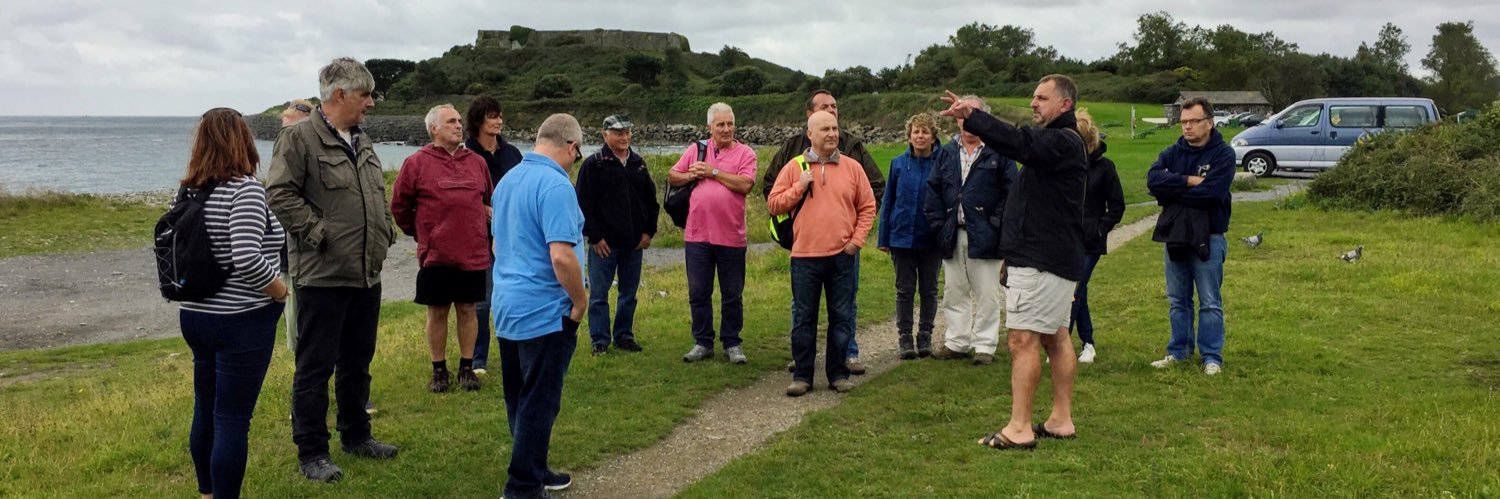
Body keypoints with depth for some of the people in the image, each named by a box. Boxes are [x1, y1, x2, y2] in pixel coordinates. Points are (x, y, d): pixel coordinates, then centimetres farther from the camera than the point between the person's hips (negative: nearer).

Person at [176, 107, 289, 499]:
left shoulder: (187, 192, 6)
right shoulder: (245, 189, -17)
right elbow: (247, 260, -27)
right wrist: (280, 290, -12)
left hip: (195, 315, 8)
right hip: (242, 321, -8)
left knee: (205, 411, 19)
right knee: (232, 419, -1)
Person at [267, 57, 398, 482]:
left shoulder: (361, 141, 15)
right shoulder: (299, 138, -11)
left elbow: (379, 195, 24)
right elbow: (280, 194, -17)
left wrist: (384, 233, 12)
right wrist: (317, 233, -17)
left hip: (367, 274, 8)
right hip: (323, 274, -8)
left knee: (358, 362, 18)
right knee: (315, 366, 1)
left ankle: (356, 436, 32)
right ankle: (311, 453, 11)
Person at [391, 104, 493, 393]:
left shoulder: (476, 162, 8)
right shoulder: (417, 163, -2)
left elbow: (489, 201, 19)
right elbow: (399, 205, 3)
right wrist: (419, 233, 9)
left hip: (474, 253, 2)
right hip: (435, 255, -2)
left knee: (467, 310, 9)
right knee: (437, 312, 7)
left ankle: (467, 368, 20)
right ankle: (439, 371, 19)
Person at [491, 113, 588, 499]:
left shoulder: (508, 179, 10)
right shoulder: (555, 184, -19)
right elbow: (561, 256, -27)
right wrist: (580, 302, -13)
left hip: (506, 308, 9)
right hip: (544, 313, -9)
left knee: (519, 400, 16)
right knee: (538, 404, 1)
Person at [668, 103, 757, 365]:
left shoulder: (745, 153, 0)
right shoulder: (696, 149, 9)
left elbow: (745, 184, -16)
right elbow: (672, 176, 11)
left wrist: (713, 172, -11)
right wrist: (692, 175, -8)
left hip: (731, 236, -2)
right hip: (697, 235, 3)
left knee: (732, 295, 8)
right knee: (698, 293, 8)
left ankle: (732, 344, 20)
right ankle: (702, 343, 20)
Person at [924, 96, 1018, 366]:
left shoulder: (998, 152, -3)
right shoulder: (947, 153, 12)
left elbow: (1010, 192, -7)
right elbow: (935, 191, 11)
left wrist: (996, 225, -13)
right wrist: (938, 224, 1)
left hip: (984, 236, -5)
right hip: (953, 235, 5)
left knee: (986, 295, 3)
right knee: (954, 293, 12)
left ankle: (985, 345, 13)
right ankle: (956, 342, 22)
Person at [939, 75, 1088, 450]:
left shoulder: (1062, 142, -17)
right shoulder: (1055, 141, 19)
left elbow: (1018, 143, -31)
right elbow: (1020, 144, 13)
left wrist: (971, 116, -33)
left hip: (1040, 261, -11)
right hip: (1056, 259, 11)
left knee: (1022, 339, -10)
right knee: (1055, 337, 14)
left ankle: (1019, 429, -7)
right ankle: (1061, 420, 22)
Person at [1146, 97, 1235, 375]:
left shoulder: (1223, 154, -7)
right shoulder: (1173, 152, 7)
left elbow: (1212, 192, -21)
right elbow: (1153, 179, -11)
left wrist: (1171, 193, -12)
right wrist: (1188, 181, -19)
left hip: (1208, 238, -5)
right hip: (1174, 236, 5)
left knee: (1210, 302, 2)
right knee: (1178, 300, 14)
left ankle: (1212, 357, 10)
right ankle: (1179, 351, 25)